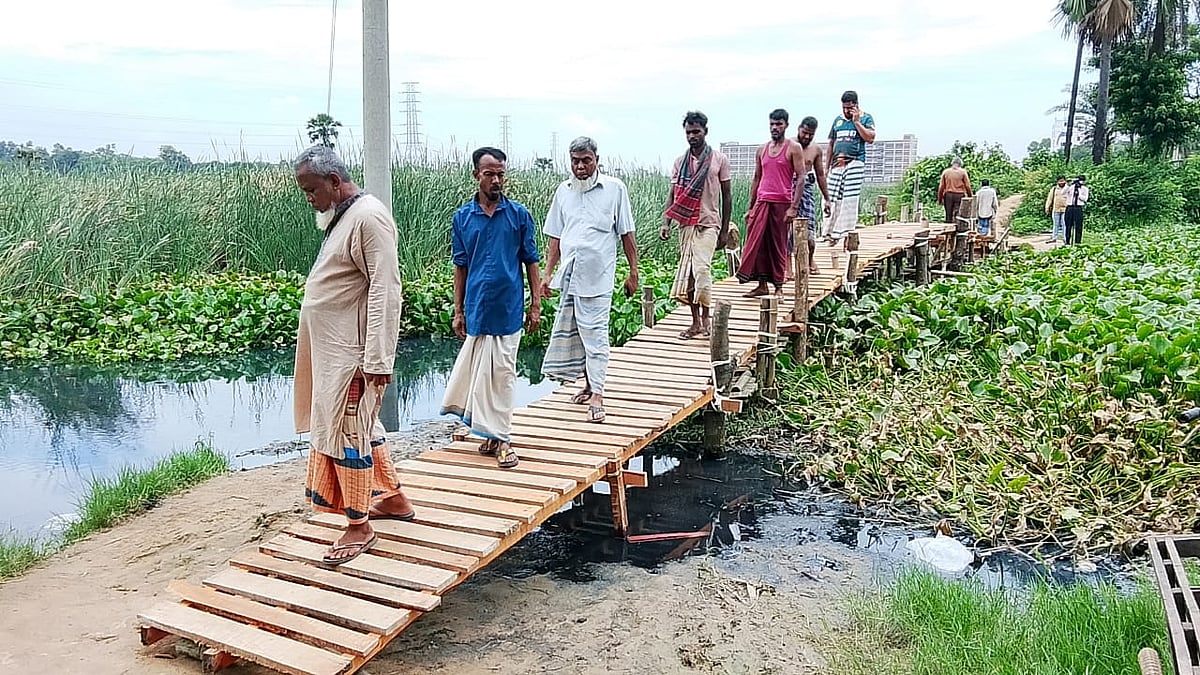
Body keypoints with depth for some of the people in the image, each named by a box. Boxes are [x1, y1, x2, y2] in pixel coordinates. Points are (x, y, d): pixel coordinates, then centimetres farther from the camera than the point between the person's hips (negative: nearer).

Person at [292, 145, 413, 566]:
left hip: (354, 353, -10)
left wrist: (377, 360, -25)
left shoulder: (368, 217, -16)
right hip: (335, 350, 10)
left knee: (348, 433, -2)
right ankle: (393, 499, 33)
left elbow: (385, 291, -22)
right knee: (362, 427, 18)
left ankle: (358, 527, 11)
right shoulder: (342, 217, 14)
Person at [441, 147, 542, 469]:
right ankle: (495, 434, 19)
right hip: (476, 309, 2)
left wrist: (536, 305, -1)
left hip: (508, 309, -1)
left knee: (501, 373, 4)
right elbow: (460, 266, 8)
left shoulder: (519, 214, 1)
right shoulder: (462, 216, 5)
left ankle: (499, 438, 13)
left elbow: (531, 262, 4)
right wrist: (458, 311, 6)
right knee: (479, 372, 5)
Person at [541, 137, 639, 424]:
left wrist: (633, 272, 0)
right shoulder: (563, 191, 12)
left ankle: (597, 395, -4)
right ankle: (588, 384, 25)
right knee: (569, 332, 10)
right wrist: (548, 274, 10)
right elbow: (555, 237, 15)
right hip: (568, 274, 5)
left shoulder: (614, 188, 1)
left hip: (597, 277, -5)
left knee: (595, 333, -7)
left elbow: (626, 234, 3)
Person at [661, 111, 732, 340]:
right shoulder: (680, 161, 9)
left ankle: (706, 316, -3)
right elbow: (673, 195, 9)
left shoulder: (719, 159, 0)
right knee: (687, 271, 4)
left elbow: (727, 196, 3)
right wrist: (666, 223, -5)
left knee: (701, 268, -19)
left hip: (708, 223, -4)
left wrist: (725, 231, 1)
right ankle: (696, 321, 13)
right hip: (686, 223, 4)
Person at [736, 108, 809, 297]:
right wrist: (750, 207, 14)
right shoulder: (762, 150, 15)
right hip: (761, 202, 5)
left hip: (782, 204, -4)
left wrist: (794, 207, -15)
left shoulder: (793, 148, 0)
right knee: (757, 243, -1)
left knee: (779, 246, 1)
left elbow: (801, 179, -5)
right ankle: (762, 285, 5)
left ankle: (778, 286, 10)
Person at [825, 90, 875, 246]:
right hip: (837, 165, 4)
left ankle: (845, 232, -7)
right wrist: (827, 167, 16)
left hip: (855, 163, -4)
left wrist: (856, 121, -8)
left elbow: (870, 138, -9)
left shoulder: (866, 118, 6)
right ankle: (831, 233, 5)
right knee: (833, 200, 0)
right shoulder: (838, 120, 18)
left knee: (849, 200, -9)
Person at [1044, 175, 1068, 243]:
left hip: (1065, 209, -2)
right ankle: (1054, 238, 11)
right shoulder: (1054, 189, 9)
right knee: (1055, 224, 7)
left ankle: (1065, 238, 1)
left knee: (1064, 224, -3)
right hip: (1055, 209, 2)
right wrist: (1047, 207, 6)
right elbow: (1050, 198, 11)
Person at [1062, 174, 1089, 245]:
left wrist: (1078, 194, -12)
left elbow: (1085, 199, -3)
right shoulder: (1071, 187, 10)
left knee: (1078, 226, -2)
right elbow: (1063, 192, -8)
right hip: (1070, 207, 1)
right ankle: (1067, 241, 8)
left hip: (1079, 208, -1)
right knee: (1068, 225, 2)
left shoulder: (1084, 189, 8)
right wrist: (1070, 184, -14)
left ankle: (1077, 242, 1)